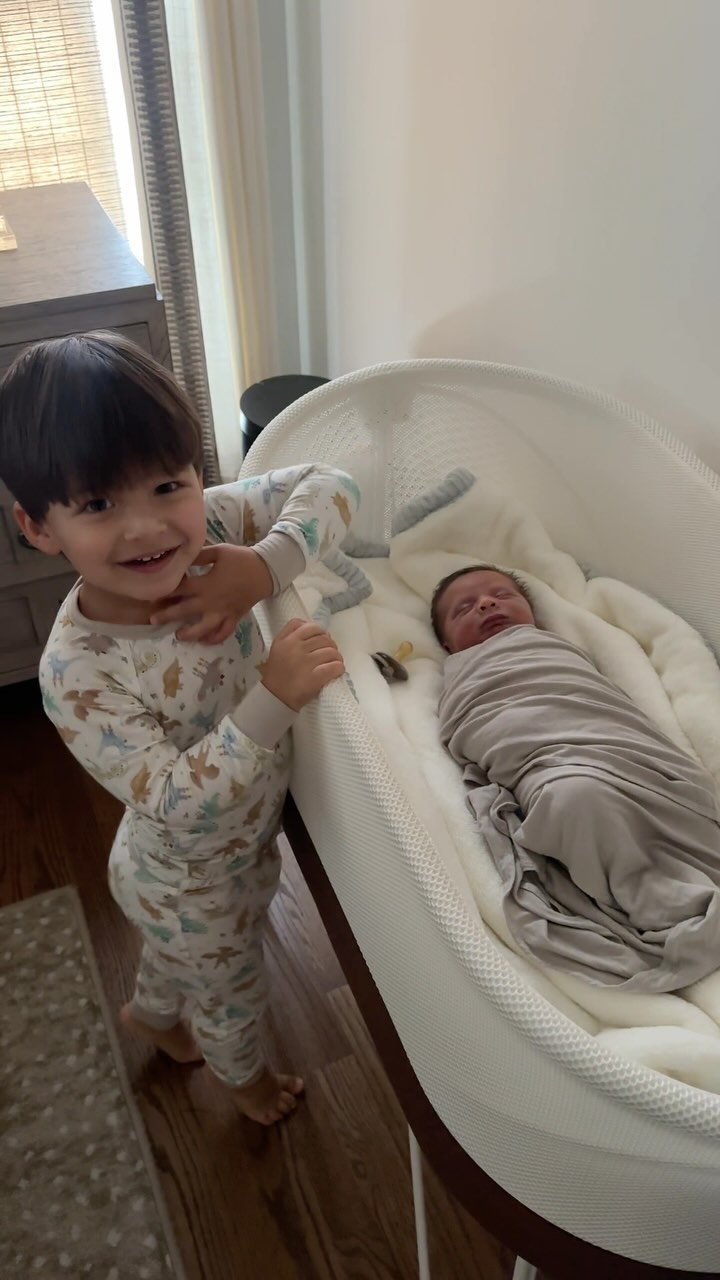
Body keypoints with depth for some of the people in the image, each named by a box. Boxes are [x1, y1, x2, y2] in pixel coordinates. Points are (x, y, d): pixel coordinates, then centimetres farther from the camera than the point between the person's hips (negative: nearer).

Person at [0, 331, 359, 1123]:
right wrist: (274, 698, -46)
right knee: (232, 989, 27)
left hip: (243, 840, 6)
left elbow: (330, 487, -18)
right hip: (193, 885, -5)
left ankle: (149, 1014, 72)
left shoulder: (206, 526, -24)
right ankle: (244, 1074, 63)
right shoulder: (79, 672, -38)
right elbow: (177, 804, -38)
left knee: (181, 952, 37)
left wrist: (267, 566, -34)